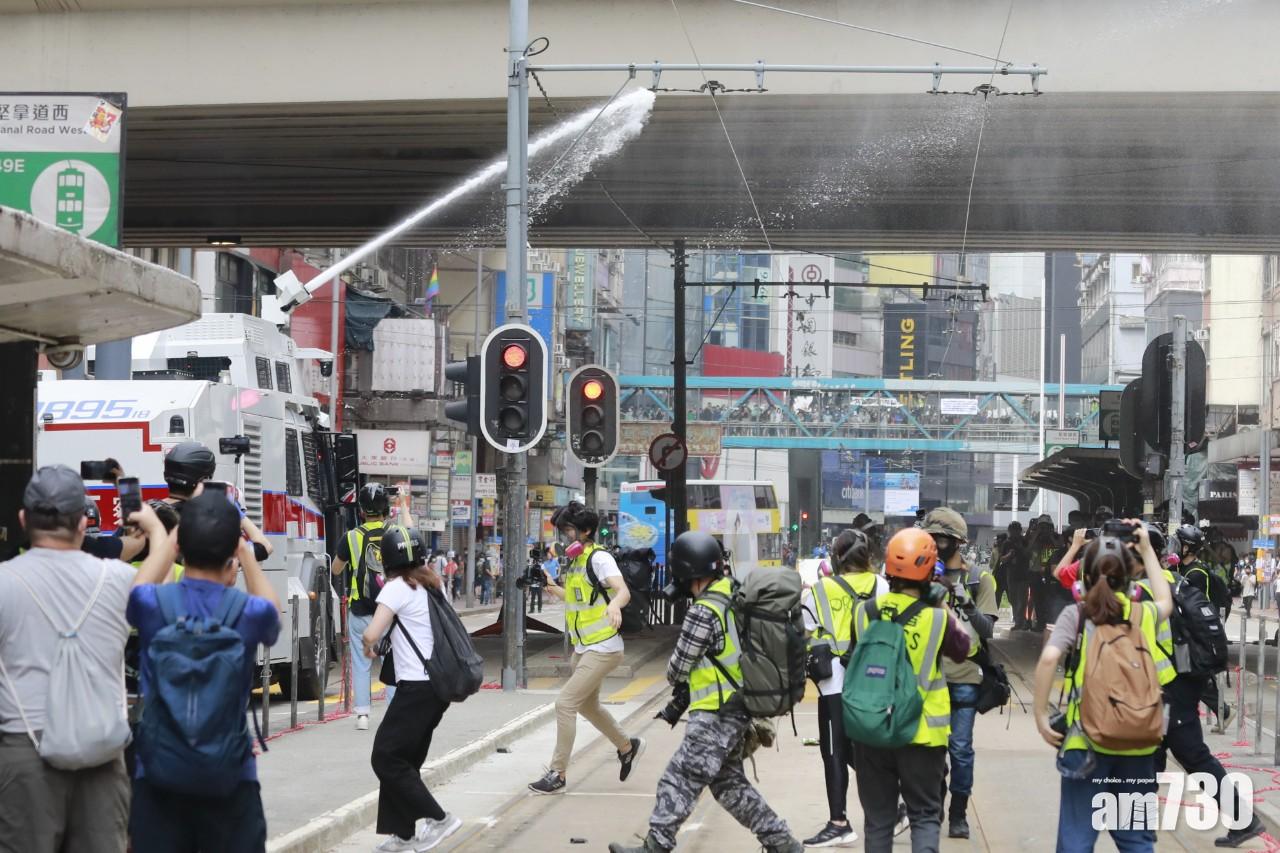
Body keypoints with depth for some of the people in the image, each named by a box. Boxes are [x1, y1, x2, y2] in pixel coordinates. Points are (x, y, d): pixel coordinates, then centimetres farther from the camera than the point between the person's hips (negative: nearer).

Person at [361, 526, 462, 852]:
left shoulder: (397, 589, -11)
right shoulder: (434, 584, 12)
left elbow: (370, 635, -19)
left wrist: (368, 648, 2)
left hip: (417, 687, -8)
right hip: (440, 682, 8)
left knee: (386, 758, -2)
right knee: (405, 759, 14)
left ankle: (437, 818, -5)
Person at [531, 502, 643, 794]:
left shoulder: (599, 558, -17)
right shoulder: (575, 561, 10)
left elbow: (623, 590, -33)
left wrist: (614, 605, -54)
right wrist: (553, 588, 11)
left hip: (602, 649, -10)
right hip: (583, 648, 10)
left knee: (565, 704, -13)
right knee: (588, 705, 23)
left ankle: (557, 774, -6)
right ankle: (627, 747, 43)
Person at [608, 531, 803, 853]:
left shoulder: (703, 612, -18)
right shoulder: (734, 601, 10)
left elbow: (679, 668, -11)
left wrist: (676, 679, 14)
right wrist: (679, 703, 17)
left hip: (716, 716, -9)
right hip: (736, 711, 9)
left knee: (679, 781, -5)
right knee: (729, 783, 17)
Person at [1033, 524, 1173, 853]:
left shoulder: (1076, 615, -3)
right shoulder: (1143, 614, 5)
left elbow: (1049, 658, -19)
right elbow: (1165, 602, 29)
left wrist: (1041, 715, -11)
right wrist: (1146, 550, 33)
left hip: (1088, 739, -2)